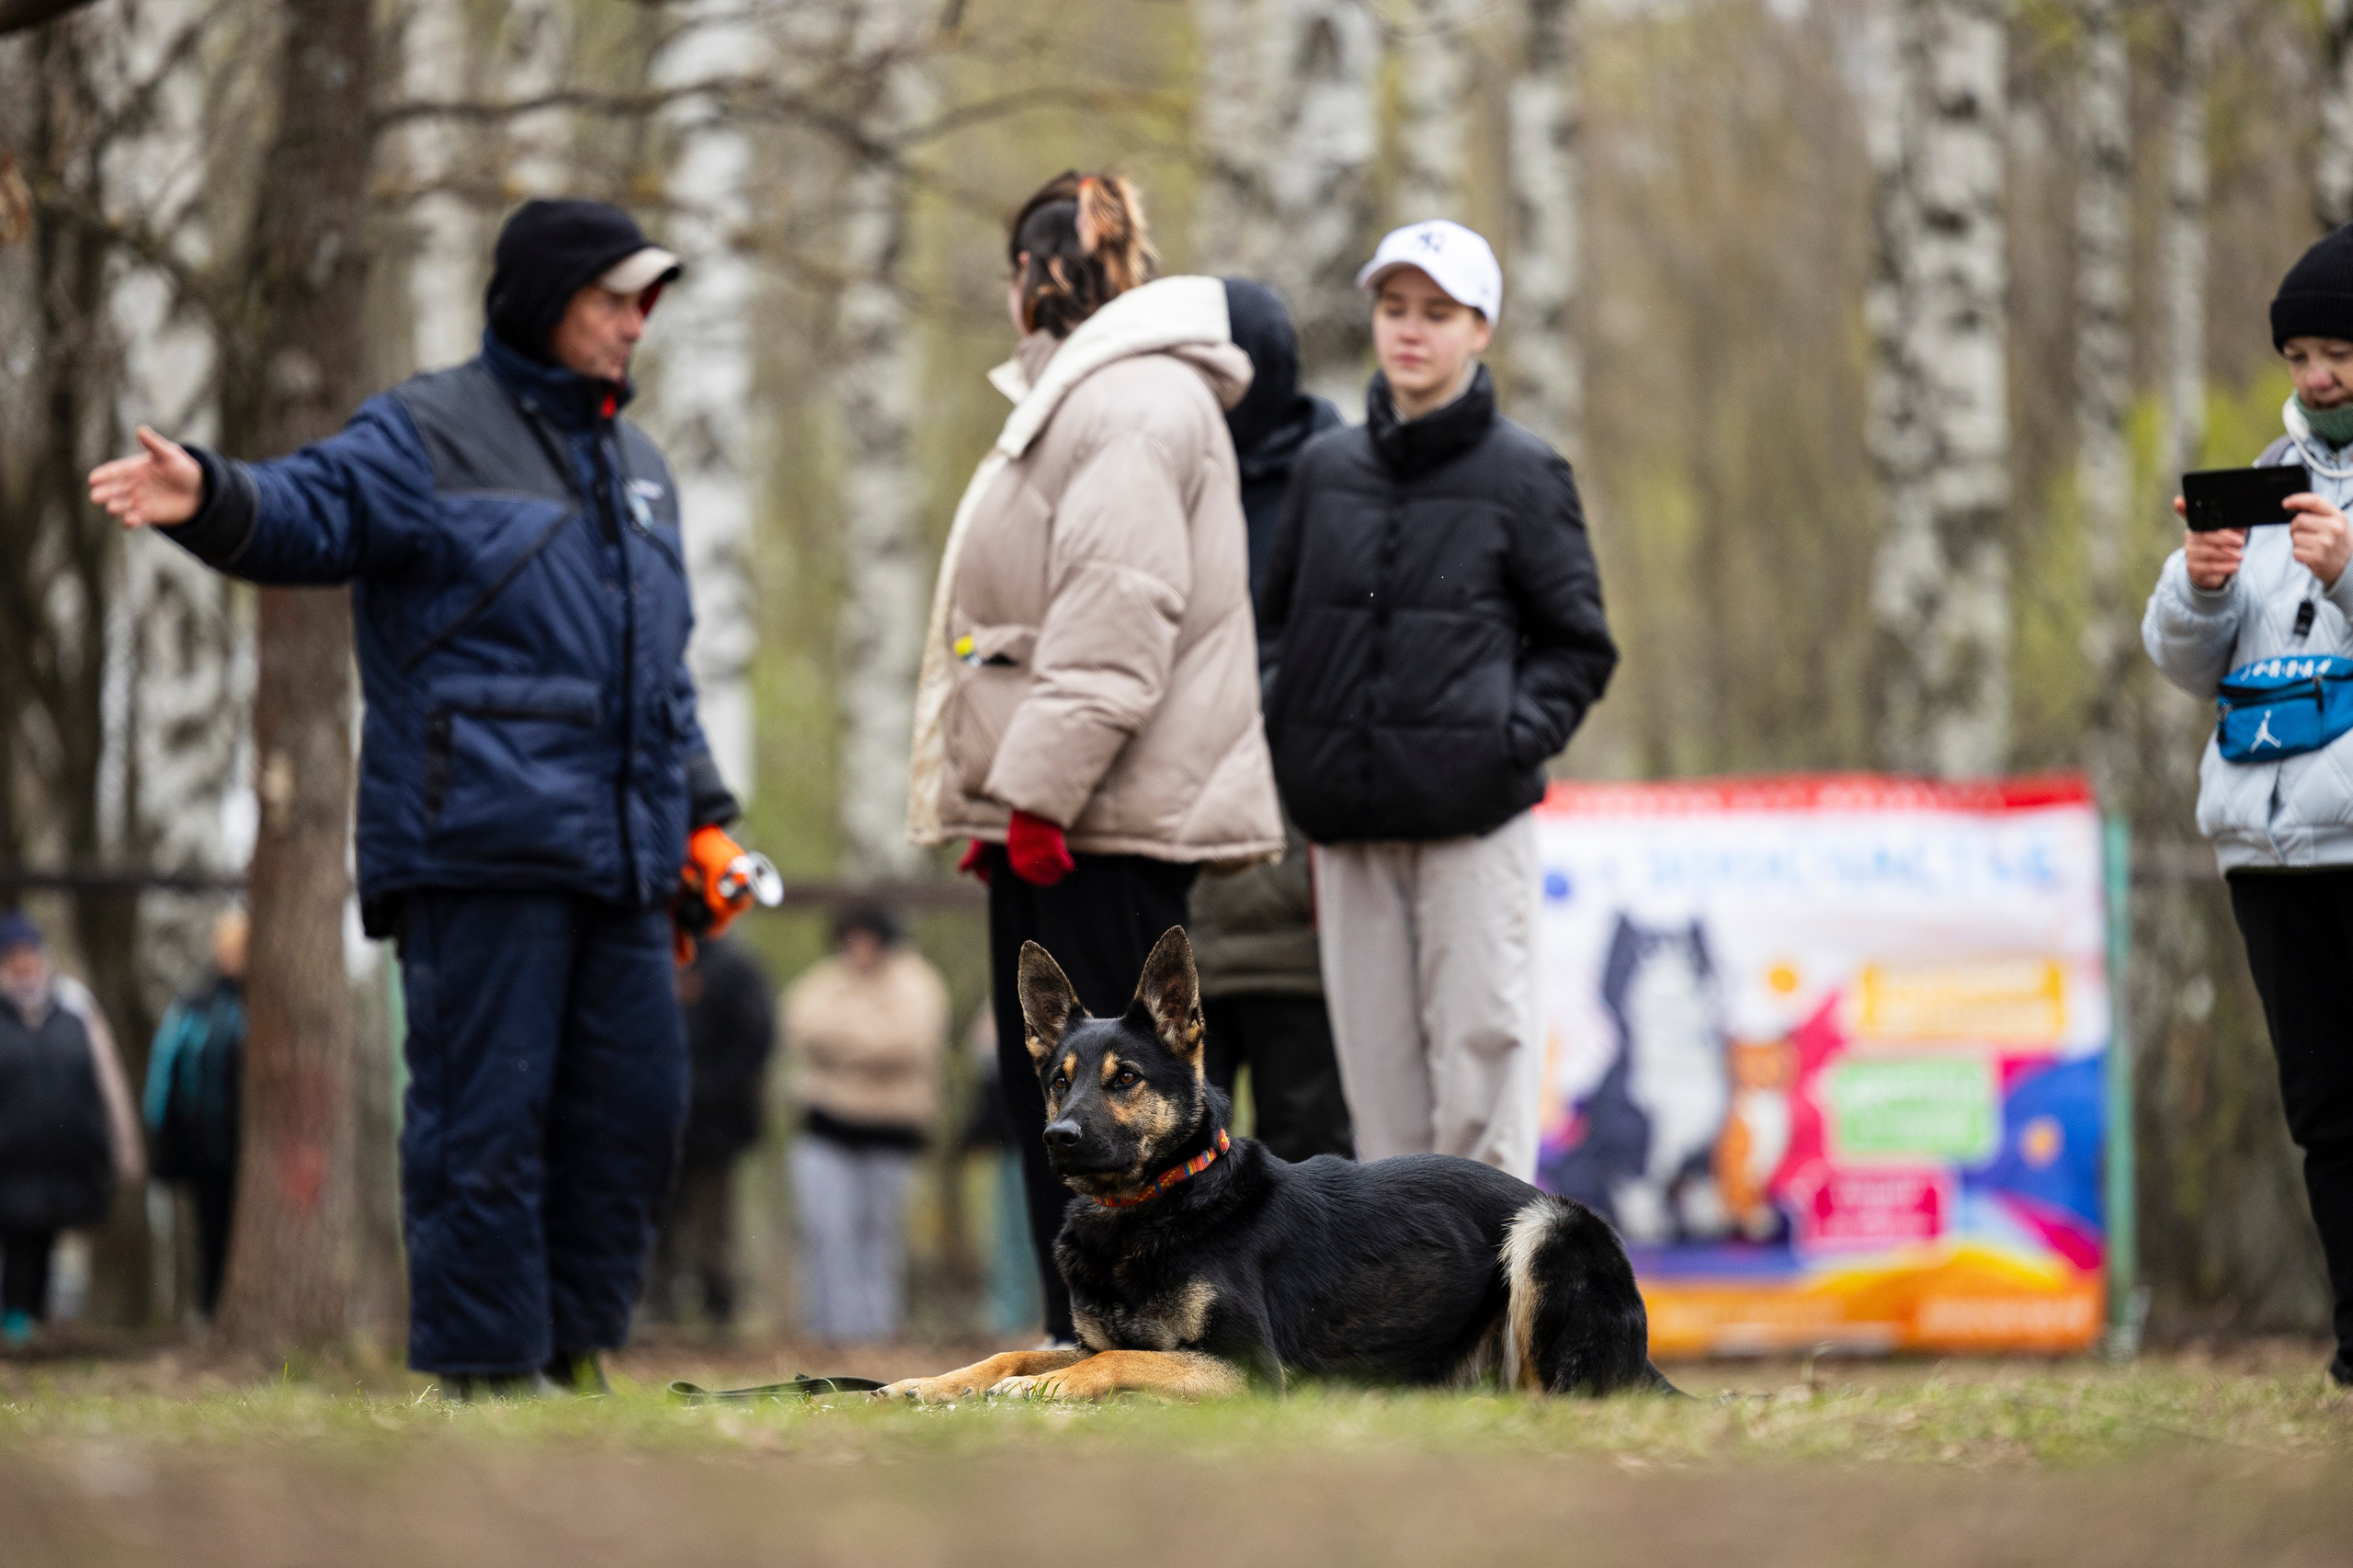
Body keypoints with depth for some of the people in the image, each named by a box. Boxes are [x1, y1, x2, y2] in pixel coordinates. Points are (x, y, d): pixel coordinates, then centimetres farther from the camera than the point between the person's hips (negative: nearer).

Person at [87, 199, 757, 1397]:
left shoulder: (636, 466, 24)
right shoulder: (427, 434, 1)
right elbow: (310, 511, -15)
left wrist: (701, 813, 23)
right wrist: (211, 498, -37)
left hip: (620, 852, 7)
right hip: (480, 848, -7)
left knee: (631, 1106, 6)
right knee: (485, 1113, -7)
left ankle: (573, 1349, 15)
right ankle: (487, 1367, -4)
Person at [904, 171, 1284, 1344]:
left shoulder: (1135, 401, -11)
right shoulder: (1072, 398, 23)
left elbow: (1119, 616, -20)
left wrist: (1041, 790, -23)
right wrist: (1003, 800, 18)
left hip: (1111, 811, -10)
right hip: (1047, 810, 10)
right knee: (1043, 1087, 10)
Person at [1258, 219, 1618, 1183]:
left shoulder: (1522, 475, 2)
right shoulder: (1325, 471, 12)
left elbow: (1578, 647, 5)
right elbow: (1279, 624, 20)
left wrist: (1515, 736, -9)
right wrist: (1289, 742, 5)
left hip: (1473, 815, -4)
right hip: (1349, 825, 4)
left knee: (1481, 1039, -8)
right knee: (1378, 1061, 3)